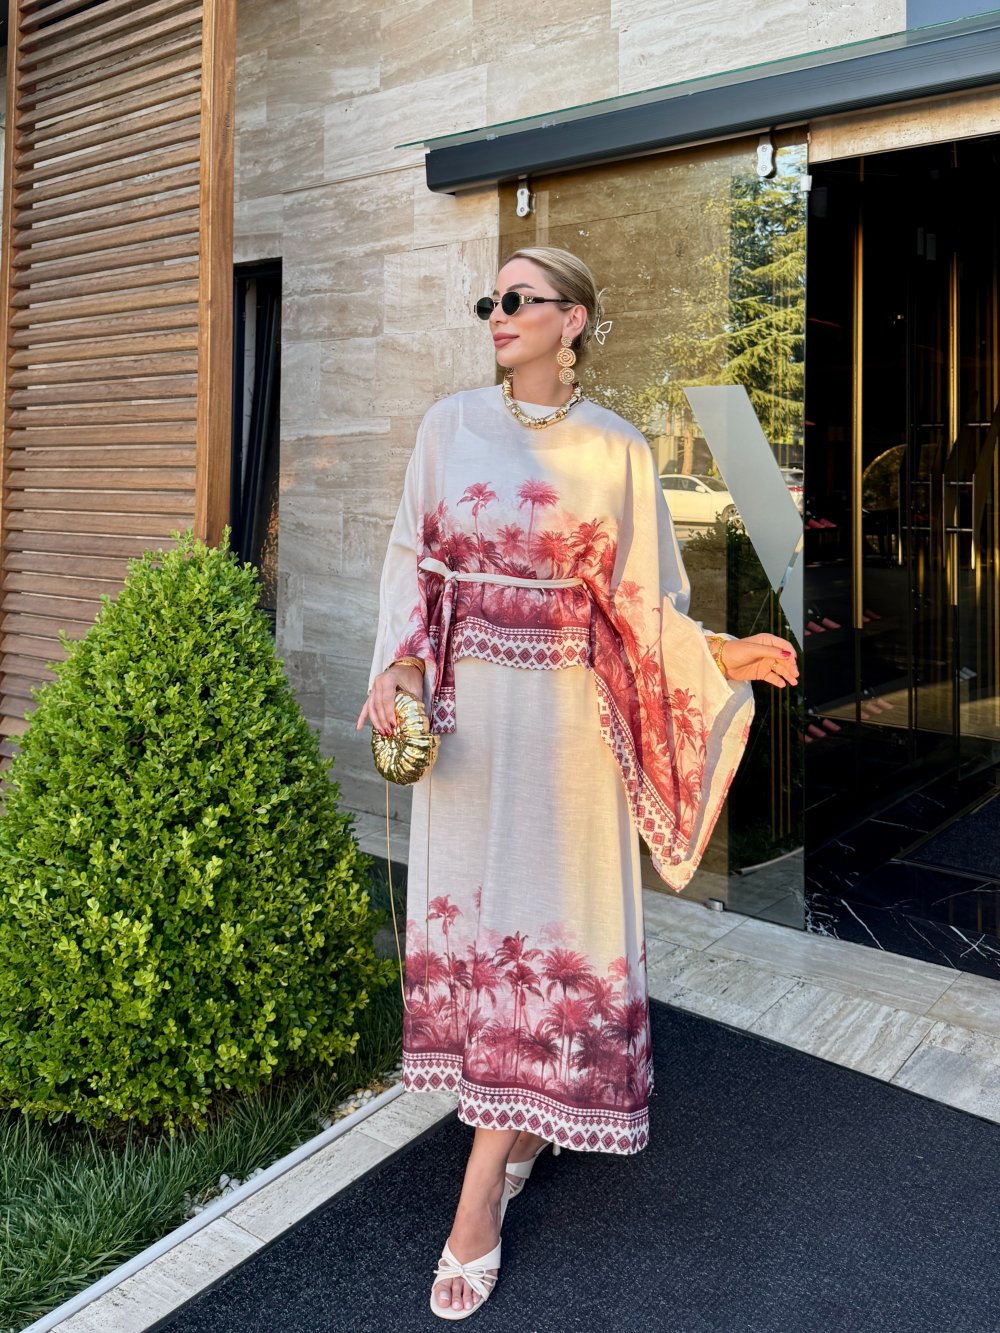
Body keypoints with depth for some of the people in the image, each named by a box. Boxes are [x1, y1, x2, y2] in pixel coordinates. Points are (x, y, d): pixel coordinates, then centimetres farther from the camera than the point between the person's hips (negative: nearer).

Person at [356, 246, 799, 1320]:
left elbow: (638, 600, 3)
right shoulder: (450, 426, 4)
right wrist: (396, 668, -8)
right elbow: (416, 563, 6)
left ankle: (478, 1202, 9)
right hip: (464, 707, 2)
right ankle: (519, 1125, 30)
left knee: (542, 921, 0)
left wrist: (721, 657, -10)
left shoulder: (615, 451, 0)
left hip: (562, 711, -2)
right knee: (468, 907, 8)